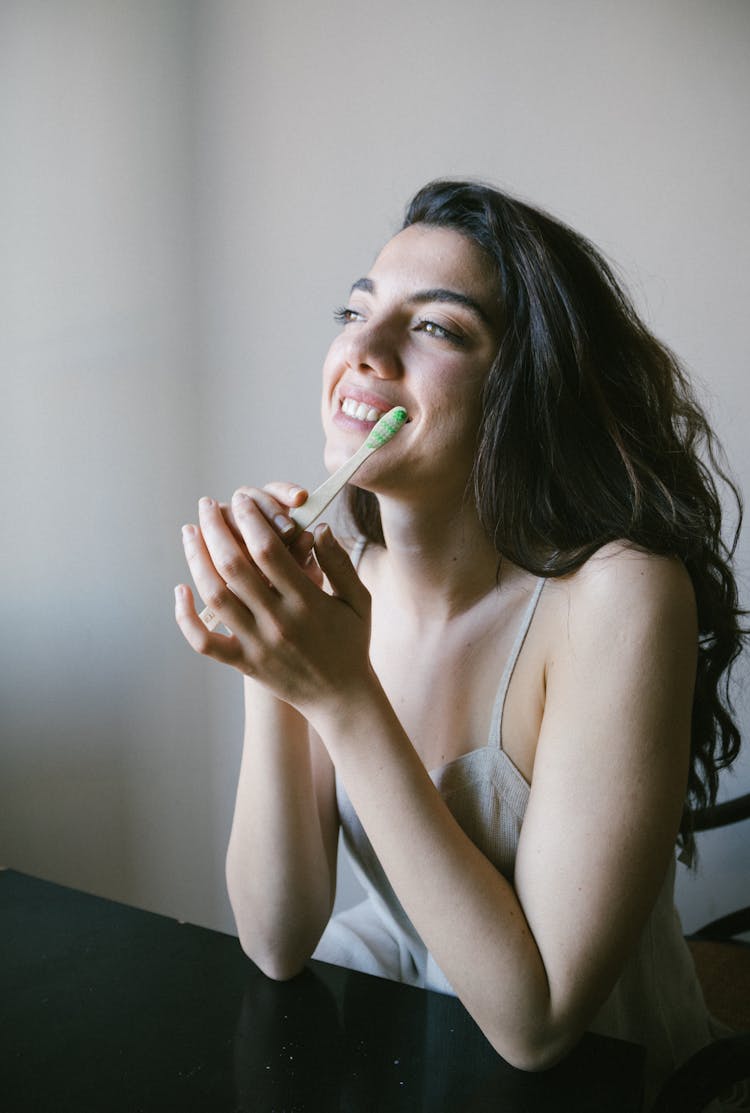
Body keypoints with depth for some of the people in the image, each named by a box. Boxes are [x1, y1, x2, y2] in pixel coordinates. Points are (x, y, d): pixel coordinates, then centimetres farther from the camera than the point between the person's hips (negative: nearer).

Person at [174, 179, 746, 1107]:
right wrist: (271, 670, -24)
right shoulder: (336, 576, -9)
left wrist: (343, 697, -30)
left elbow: (536, 1021, -24)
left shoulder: (615, 595, -24)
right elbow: (278, 945, -11)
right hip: (390, 971, 4)